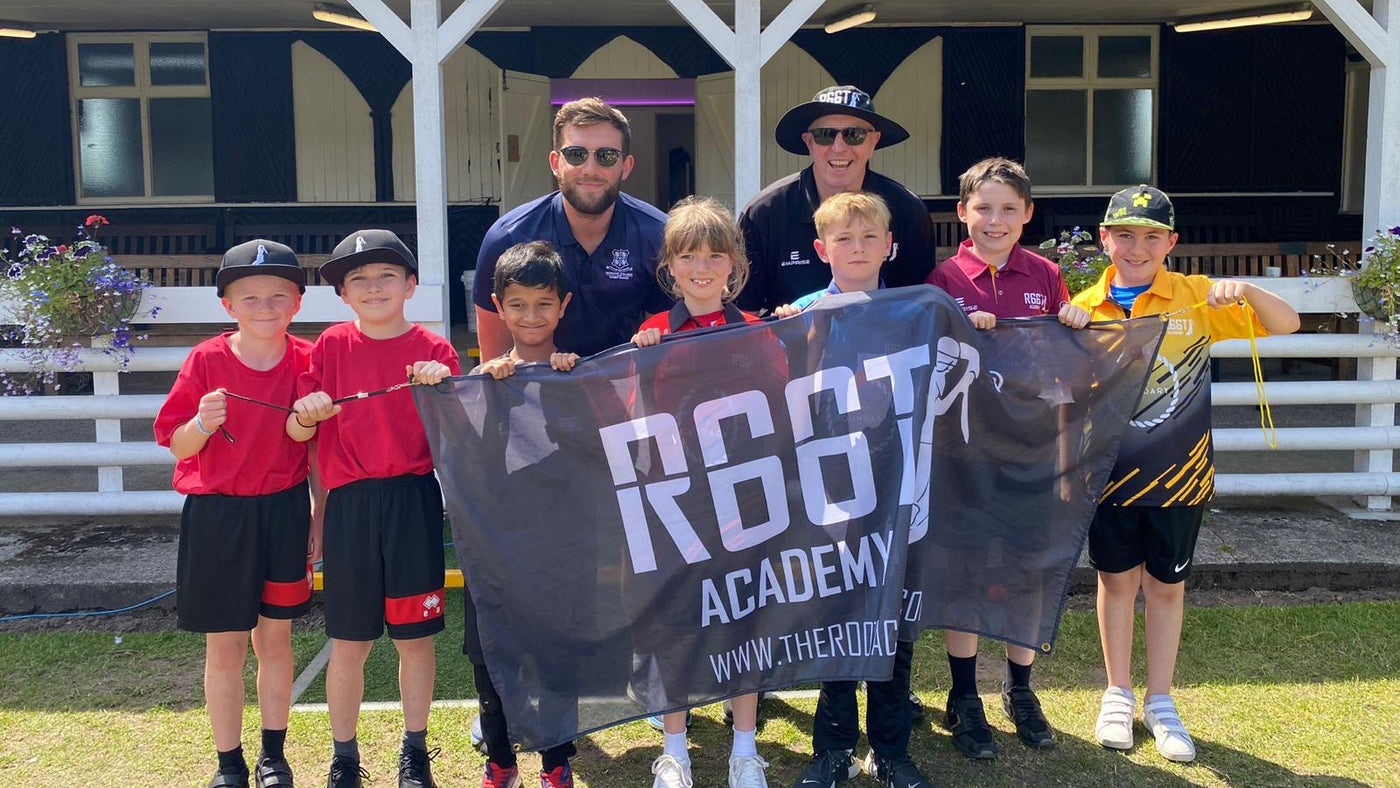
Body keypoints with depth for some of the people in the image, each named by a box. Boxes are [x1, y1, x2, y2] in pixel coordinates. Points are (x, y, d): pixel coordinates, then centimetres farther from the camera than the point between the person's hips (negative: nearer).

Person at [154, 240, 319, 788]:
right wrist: (203, 423, -25)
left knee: (275, 639, 12)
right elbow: (177, 445, -4)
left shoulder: (307, 361, -4)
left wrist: (318, 517, 4)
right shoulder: (207, 361, -8)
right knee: (224, 646, 7)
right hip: (217, 515, -1)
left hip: (284, 511, 1)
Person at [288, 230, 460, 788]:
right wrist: (306, 414, -16)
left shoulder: (433, 350, 1)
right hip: (350, 505, 1)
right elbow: (297, 432, 5)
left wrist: (444, 389, -19)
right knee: (348, 642, 7)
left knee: (415, 635, 8)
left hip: (414, 501, 0)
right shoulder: (331, 346, 4)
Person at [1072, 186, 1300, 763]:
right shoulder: (1084, 308, -4)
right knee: (1117, 580, 11)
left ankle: (1160, 701, 26)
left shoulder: (1197, 298, -5)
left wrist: (1246, 292, -22)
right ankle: (1118, 695, 28)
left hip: (1180, 473, 0)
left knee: (1166, 584, 11)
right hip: (1111, 473, 0)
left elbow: (1286, 325, -4)